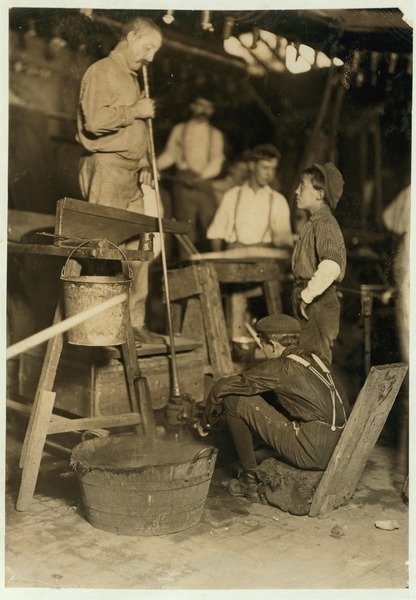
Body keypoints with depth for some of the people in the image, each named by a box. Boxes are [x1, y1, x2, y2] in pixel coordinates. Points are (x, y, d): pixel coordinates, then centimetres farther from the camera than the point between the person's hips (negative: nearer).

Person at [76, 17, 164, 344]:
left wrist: (144, 164, 14)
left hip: (131, 174, 9)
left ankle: (135, 322, 13)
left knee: (138, 249, 6)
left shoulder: (132, 78, 25)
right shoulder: (101, 72, -5)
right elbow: (94, 121, -20)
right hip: (106, 169, -9)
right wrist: (135, 111, -11)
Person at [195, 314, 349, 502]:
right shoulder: (313, 359, 14)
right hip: (337, 451, 8)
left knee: (233, 399, -4)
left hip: (311, 452, -8)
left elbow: (221, 387, -6)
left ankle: (250, 480, 10)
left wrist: (205, 423, 12)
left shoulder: (280, 367, -8)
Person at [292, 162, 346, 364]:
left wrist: (308, 295, -27)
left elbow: (331, 266, -32)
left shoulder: (324, 223, -17)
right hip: (309, 303, 10)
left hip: (317, 303, -10)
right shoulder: (314, 221, 15)